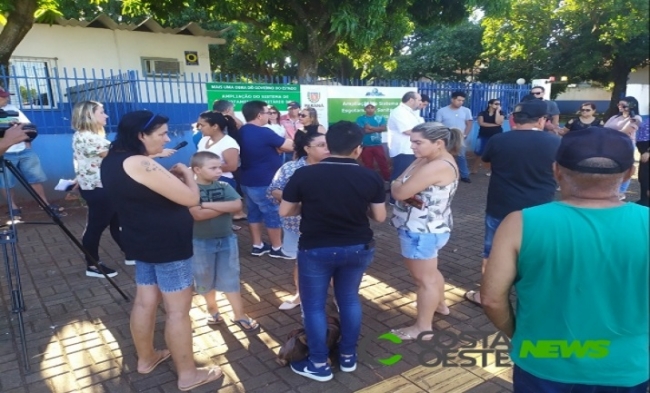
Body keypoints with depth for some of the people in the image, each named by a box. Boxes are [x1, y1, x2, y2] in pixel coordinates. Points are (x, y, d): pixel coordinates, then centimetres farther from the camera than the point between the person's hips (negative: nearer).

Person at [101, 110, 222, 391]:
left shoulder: (113, 160, 6)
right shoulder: (140, 164, -24)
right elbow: (191, 198, -22)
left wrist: (169, 176, 7)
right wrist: (186, 173, -3)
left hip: (143, 241, 10)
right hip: (168, 244, -10)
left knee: (145, 301, 20)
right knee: (178, 310, 1)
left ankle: (146, 359, 36)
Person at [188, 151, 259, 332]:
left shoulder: (224, 186, -2)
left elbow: (237, 205, -17)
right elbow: (198, 214, -25)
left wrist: (208, 204, -21)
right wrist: (225, 206, -17)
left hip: (227, 239, 2)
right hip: (201, 243, -2)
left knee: (231, 278, 8)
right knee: (205, 279, 15)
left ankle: (239, 315, 17)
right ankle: (212, 309, 37)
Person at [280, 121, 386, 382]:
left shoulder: (304, 175, -14)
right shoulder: (371, 178, -9)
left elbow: (284, 212, -5)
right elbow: (379, 217, 0)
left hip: (316, 249, -2)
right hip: (358, 248, 3)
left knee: (314, 305, 14)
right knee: (349, 299, 21)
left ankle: (319, 365, 24)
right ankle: (348, 356, 34)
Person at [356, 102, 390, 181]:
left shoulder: (380, 118, 4)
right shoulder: (360, 119, -1)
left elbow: (384, 128, -10)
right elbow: (364, 130, -12)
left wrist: (370, 127, -14)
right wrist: (377, 129, -8)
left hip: (378, 145, 1)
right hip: (365, 146, -1)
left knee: (383, 163, 2)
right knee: (368, 165, 8)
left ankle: (387, 180, 13)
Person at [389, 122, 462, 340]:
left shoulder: (437, 167, -27)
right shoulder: (427, 160, 5)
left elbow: (400, 192, -28)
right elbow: (402, 182, 1)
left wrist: (395, 184, -8)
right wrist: (405, 190, -20)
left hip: (422, 231, -10)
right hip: (428, 227, 10)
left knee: (424, 277, 5)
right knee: (429, 272, 28)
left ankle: (423, 327, 21)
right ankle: (440, 305, 49)